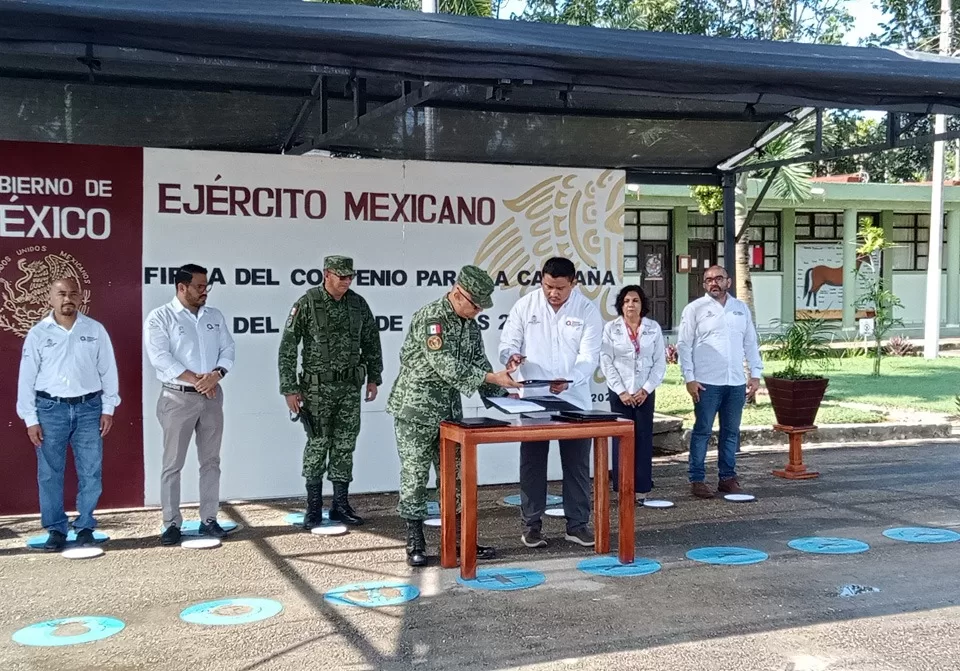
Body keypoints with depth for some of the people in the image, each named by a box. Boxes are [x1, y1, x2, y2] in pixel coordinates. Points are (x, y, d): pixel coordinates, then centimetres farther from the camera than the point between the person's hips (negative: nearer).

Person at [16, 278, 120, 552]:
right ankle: (56, 530, 13)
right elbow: (27, 378, 2)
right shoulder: (38, 333, 1)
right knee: (50, 474, 3)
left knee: (91, 473, 3)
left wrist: (108, 408, 3)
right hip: (50, 408, 0)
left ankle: (85, 527, 16)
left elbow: (108, 370, 7)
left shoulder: (95, 330, 3)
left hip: (88, 408, 1)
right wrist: (30, 419, -1)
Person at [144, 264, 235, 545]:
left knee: (211, 460, 8)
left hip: (212, 396, 5)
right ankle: (172, 523, 6)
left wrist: (216, 375, -14)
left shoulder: (215, 316, 10)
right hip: (178, 397, -5)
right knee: (173, 463, 0)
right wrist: (196, 380, -18)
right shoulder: (160, 317, -6)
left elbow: (228, 348, 6)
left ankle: (209, 519, 16)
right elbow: (160, 357, -15)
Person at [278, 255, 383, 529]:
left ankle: (340, 504, 16)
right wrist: (289, 389, -11)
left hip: (351, 386, 4)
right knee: (318, 445, 2)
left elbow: (371, 342, 15)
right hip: (318, 387, -4)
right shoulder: (307, 304, -10)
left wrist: (374, 378, 13)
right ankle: (314, 508, 13)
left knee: (345, 445, 7)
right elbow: (287, 348, -9)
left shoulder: (358, 303, 3)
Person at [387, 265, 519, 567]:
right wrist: (494, 378, -25)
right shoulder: (430, 317, -18)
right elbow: (446, 366, -25)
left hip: (449, 411, 8)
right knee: (415, 477, 0)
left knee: (456, 477, 9)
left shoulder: (470, 324, 8)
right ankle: (415, 544, 8)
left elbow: (478, 363, 13)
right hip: (416, 409, -8)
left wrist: (501, 393, 0)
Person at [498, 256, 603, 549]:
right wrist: (511, 356, -25)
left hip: (574, 400, 0)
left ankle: (578, 523, 19)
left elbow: (589, 356, -10)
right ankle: (532, 524, 18)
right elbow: (508, 343, 1)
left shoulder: (587, 310, -5)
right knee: (532, 463, 7)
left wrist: (569, 381, -29)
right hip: (533, 399, 0)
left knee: (577, 464, 8)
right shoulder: (525, 305, -3)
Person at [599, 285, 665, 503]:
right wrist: (621, 391, -9)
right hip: (620, 392, -1)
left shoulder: (654, 328, 5)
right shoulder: (611, 328, 1)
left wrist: (646, 389, -6)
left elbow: (660, 363, 3)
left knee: (644, 439, 0)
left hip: (645, 393, 1)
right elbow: (606, 362, -3)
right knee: (622, 439, -2)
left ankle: (642, 489, 5)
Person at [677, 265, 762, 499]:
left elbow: (751, 343, 16)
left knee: (731, 432, 10)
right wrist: (689, 378, -9)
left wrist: (756, 374, 8)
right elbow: (683, 345, -3)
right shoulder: (695, 309, 0)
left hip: (736, 383, 4)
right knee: (702, 431, -1)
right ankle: (697, 480, 4)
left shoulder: (741, 308, 13)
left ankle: (728, 477, 19)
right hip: (707, 383, -4)